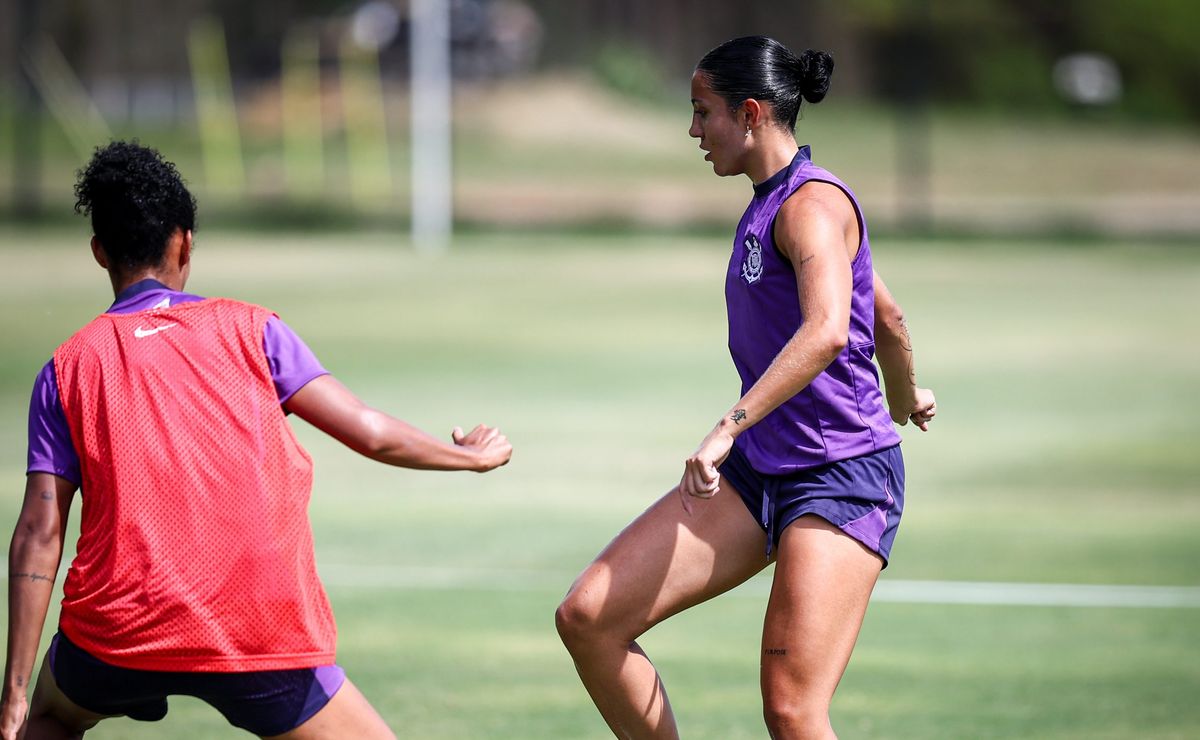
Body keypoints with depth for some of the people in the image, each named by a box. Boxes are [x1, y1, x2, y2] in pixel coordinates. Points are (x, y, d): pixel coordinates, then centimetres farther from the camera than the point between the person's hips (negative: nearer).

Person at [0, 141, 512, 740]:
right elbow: (370, 433, 2)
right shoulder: (246, 328, 6)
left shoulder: (67, 369, 8)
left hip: (117, 633, 2)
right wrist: (472, 455, 21)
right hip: (263, 639, -2)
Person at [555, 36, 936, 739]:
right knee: (588, 618, -3)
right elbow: (888, 317, 28)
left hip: (844, 476, -9)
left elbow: (827, 331, -33)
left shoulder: (812, 201, -14)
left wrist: (730, 425, -39)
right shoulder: (770, 202, 15)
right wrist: (906, 396, 46)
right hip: (757, 472, 9)